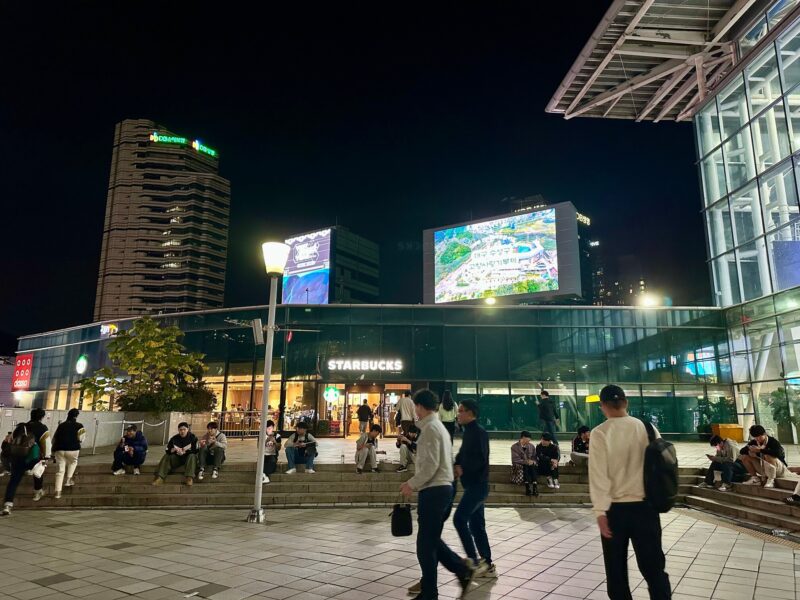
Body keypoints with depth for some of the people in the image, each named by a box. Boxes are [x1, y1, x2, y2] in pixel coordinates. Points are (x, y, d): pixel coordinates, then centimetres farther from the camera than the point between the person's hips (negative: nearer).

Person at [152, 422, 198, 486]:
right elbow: (168, 450, 1)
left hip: (188, 457, -4)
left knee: (192, 456, -35)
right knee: (166, 456, -17)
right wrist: (174, 449, -19)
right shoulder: (174, 438, 5)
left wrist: (184, 452, -22)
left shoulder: (193, 437, -7)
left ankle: (190, 478, -50)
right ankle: (160, 477, -31)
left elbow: (195, 450, -17)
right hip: (177, 457, 4)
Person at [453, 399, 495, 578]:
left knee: (459, 519, -13)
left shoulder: (478, 432, -15)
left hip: (477, 485, -10)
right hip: (473, 485, 10)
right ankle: (487, 566, 18)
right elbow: (463, 456, 17)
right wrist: (457, 466, -3)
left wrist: (462, 469, -15)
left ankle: (475, 561, -6)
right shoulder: (469, 432, 15)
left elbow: (480, 459, -23)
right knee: (476, 524, 12)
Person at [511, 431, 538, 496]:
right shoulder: (514, 447, -2)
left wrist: (533, 461, -11)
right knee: (525, 467, -35)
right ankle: (527, 488, -44)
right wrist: (526, 461, -24)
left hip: (530, 465, 3)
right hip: (518, 466, -3)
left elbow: (534, 458, 14)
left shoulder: (532, 446, 12)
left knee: (532, 466, -32)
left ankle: (534, 487, -45)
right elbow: (515, 460, -11)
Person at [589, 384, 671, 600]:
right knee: (653, 566, 11)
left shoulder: (600, 433, -10)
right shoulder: (648, 428, -1)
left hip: (615, 508, -2)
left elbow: (598, 475, -12)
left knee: (616, 569, 13)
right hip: (646, 506, 3)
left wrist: (600, 511, -8)